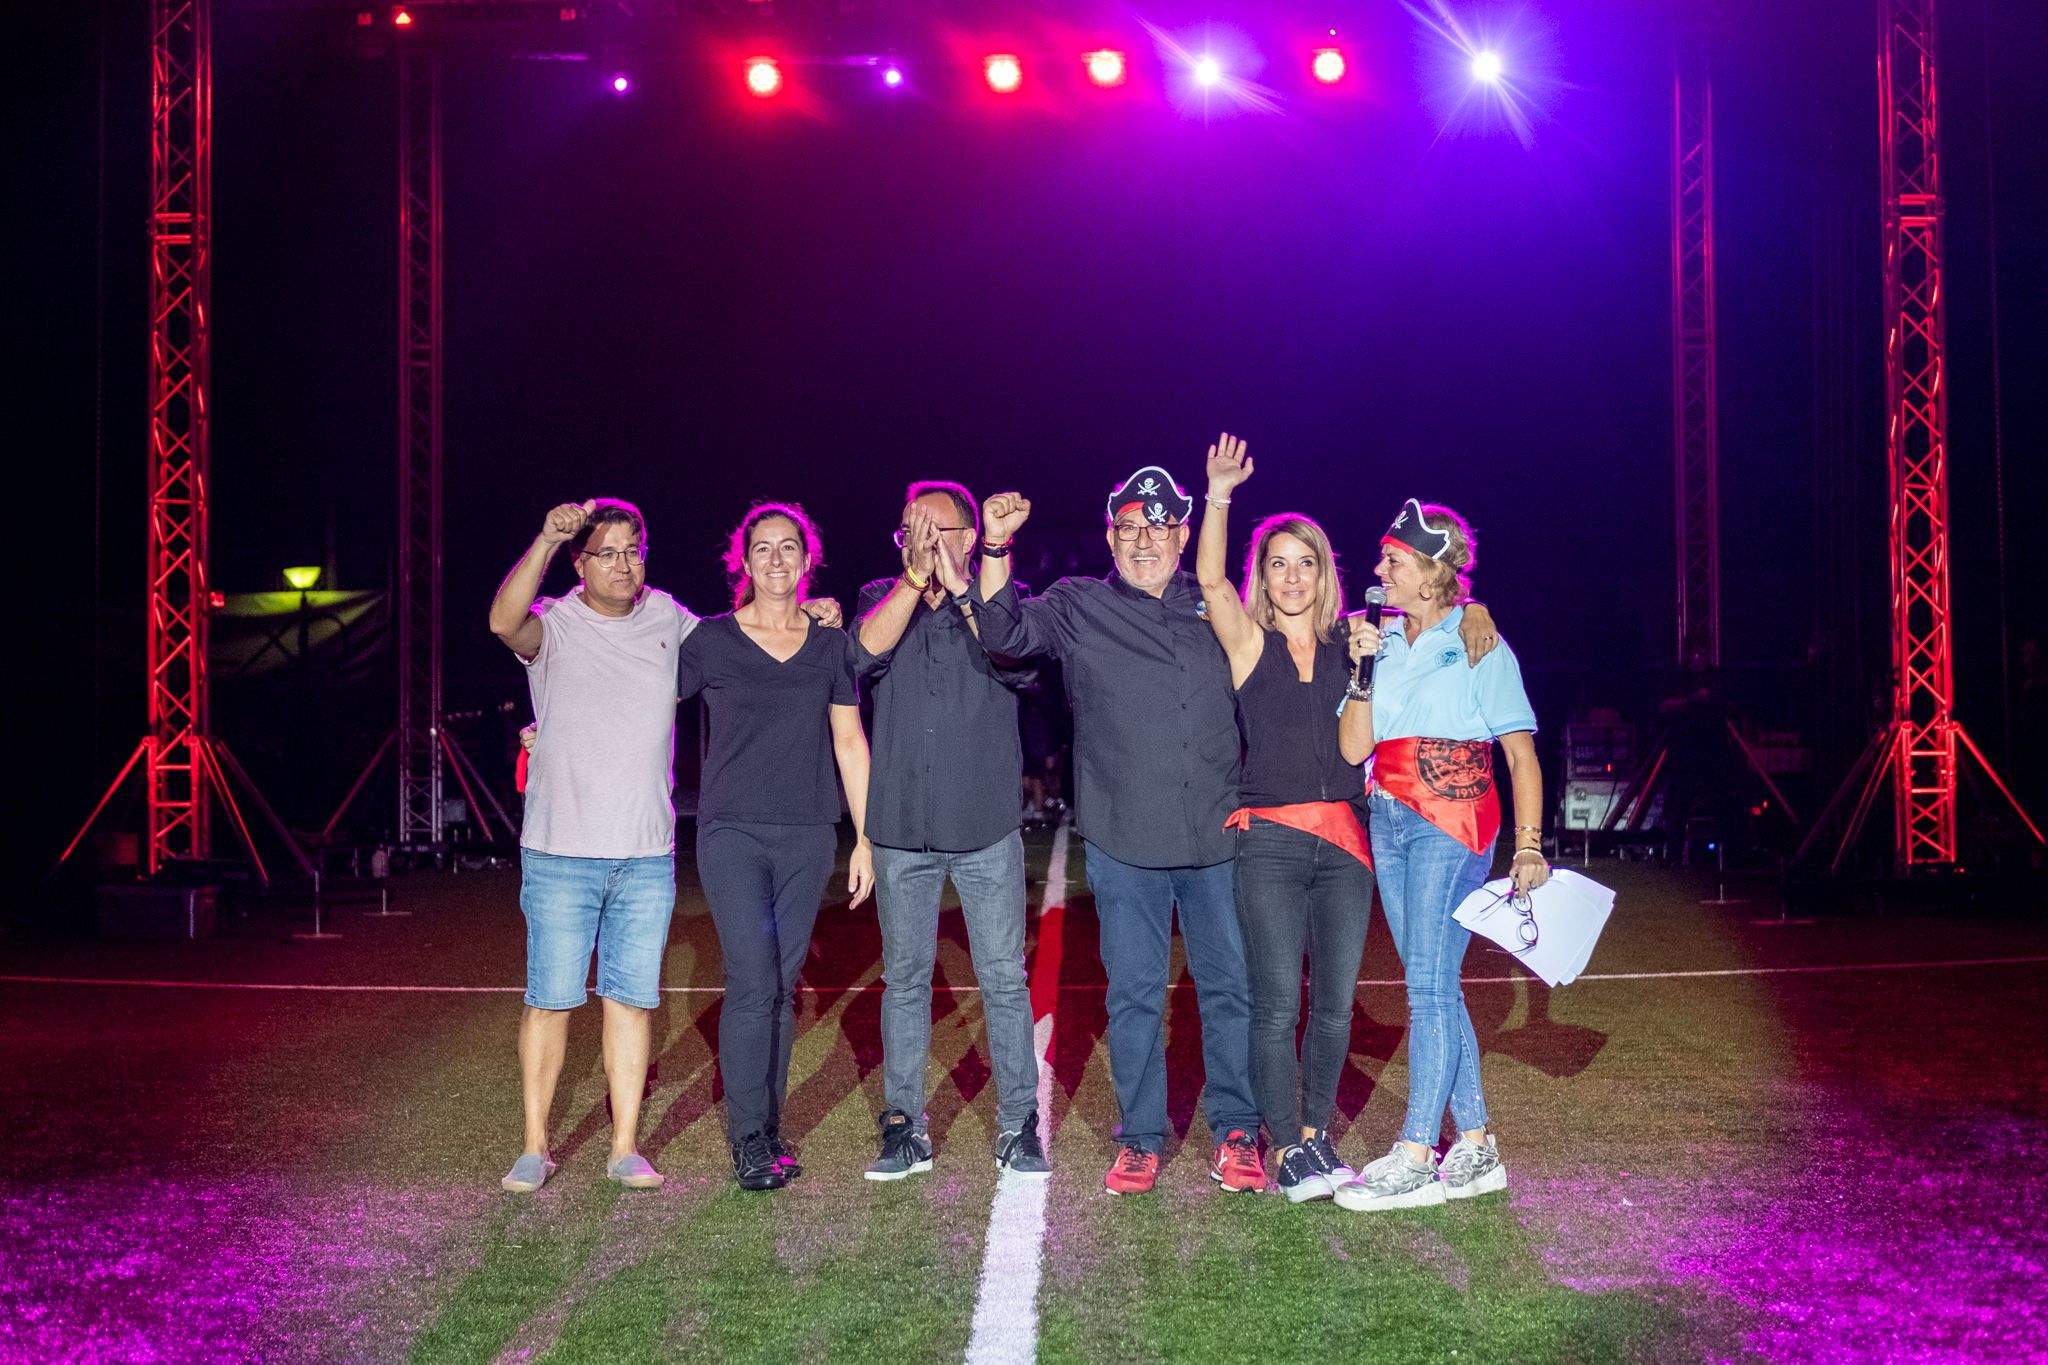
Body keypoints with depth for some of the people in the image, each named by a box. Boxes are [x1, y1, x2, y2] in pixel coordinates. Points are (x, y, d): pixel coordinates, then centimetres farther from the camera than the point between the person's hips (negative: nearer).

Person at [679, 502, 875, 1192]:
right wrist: (561, 728, 1)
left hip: (807, 837, 3)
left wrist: (864, 838, 9)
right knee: (753, 981, -11)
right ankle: (748, 1136, -3)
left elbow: (849, 743, 10)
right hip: (732, 832, -2)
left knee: (783, 986, 6)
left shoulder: (830, 644, 8)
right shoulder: (710, 640, 1)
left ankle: (768, 1128, 16)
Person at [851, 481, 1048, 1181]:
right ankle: (905, 1128, 15)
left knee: (1004, 979, 1)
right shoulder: (882, 596, 9)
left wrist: (960, 588, -19)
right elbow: (868, 648, -13)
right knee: (905, 979, 7)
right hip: (901, 828, 2)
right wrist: (915, 578, -21)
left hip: (986, 829, -1)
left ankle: (1019, 1128, 11)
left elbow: (1016, 661, -15)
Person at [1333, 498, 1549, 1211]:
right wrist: (1362, 671, -6)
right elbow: (1353, 749, 5)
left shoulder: (1478, 646, -2)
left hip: (1453, 823, -6)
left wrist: (1529, 846, -10)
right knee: (1435, 987, 8)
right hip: (1390, 823, 6)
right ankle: (1476, 1147, 15)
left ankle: (1415, 1157, -7)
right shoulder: (1383, 643, 12)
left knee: (1428, 983, -10)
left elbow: (1521, 753, -4)